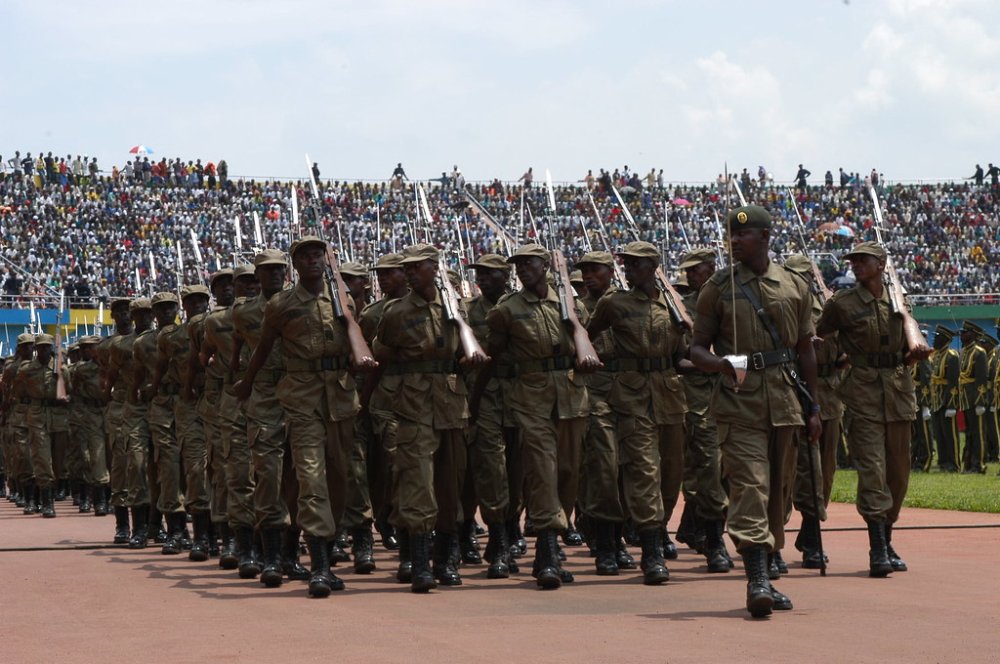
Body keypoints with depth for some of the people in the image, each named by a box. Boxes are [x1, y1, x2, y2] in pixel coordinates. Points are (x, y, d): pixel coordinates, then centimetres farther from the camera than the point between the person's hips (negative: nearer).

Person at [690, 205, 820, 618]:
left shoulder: (795, 288, 10)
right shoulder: (718, 288, 2)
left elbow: (805, 351, 15)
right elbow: (697, 348, 3)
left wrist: (814, 407, 12)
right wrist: (720, 363, -20)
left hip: (784, 400, 4)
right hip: (739, 401, -4)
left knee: (777, 487, 9)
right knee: (750, 484, -14)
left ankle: (764, 574, 20)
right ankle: (756, 580, -20)